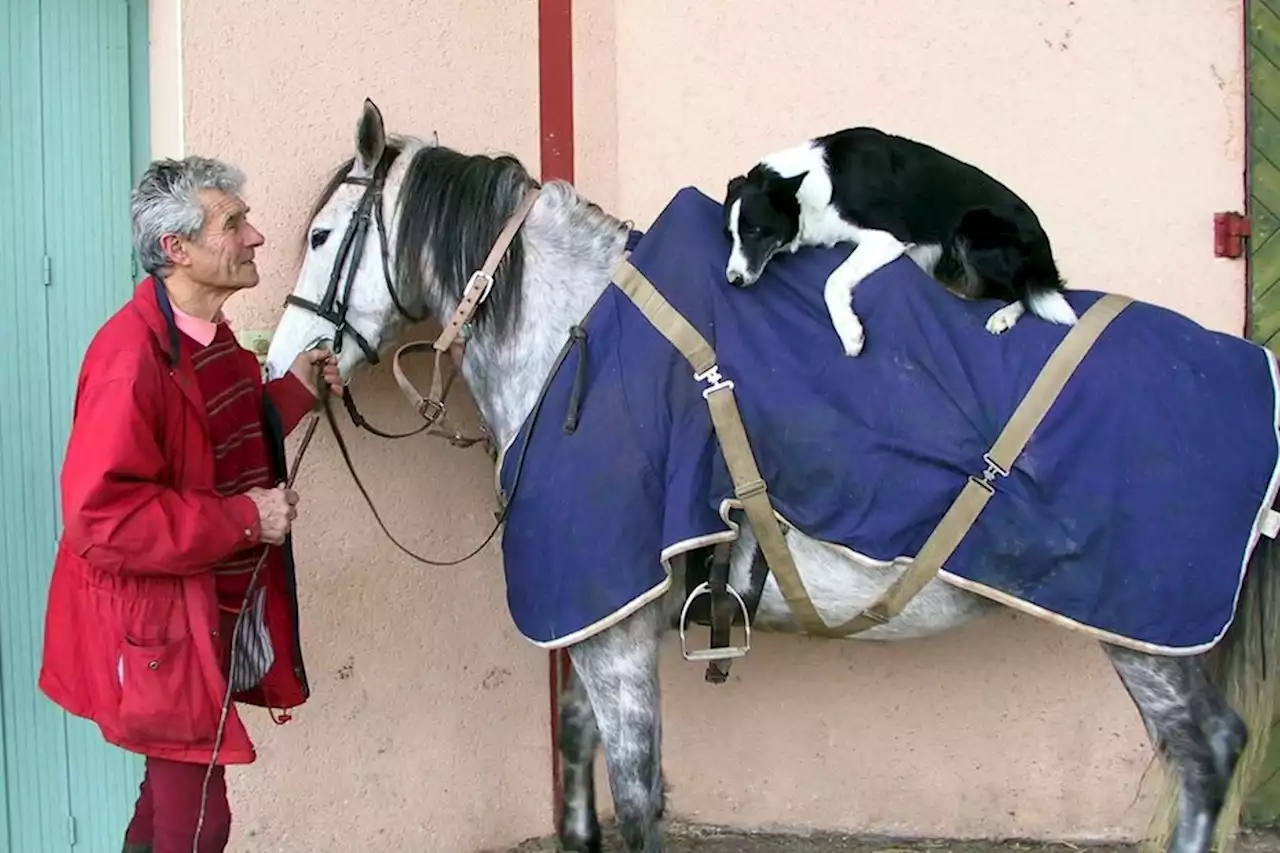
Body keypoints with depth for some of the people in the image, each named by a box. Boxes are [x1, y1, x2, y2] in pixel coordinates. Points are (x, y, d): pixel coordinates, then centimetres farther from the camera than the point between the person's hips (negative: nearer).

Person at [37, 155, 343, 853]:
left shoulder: (211, 336, 6)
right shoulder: (132, 355, -25)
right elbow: (98, 515, -29)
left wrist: (294, 391, 7)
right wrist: (243, 518, -25)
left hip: (224, 614, 9)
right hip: (162, 632, -9)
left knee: (176, 790, 22)